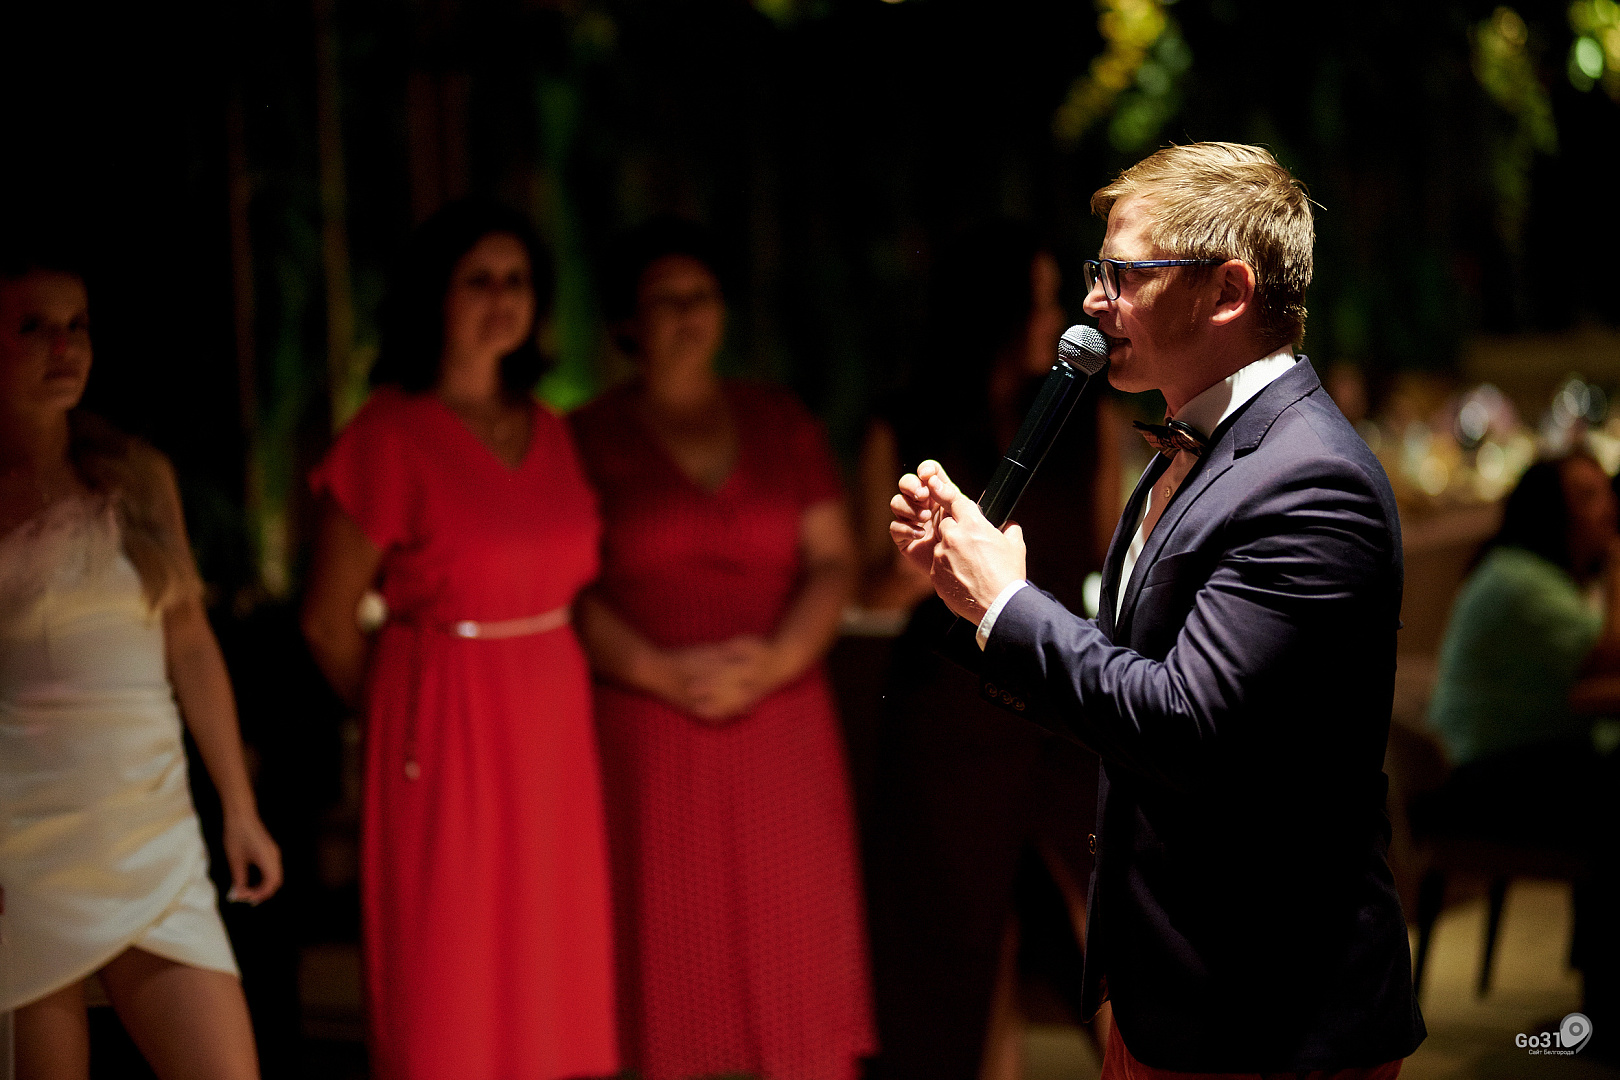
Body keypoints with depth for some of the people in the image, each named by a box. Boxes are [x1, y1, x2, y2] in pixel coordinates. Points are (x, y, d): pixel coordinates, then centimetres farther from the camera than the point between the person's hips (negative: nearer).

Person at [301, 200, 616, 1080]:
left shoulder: (551, 435, 11)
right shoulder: (389, 436, -8)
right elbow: (328, 619, -4)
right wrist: (402, 716, 7)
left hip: (553, 724, 6)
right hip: (446, 732, -6)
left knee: (552, 969, 10)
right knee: (447, 978, 0)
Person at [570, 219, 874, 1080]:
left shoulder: (781, 424, 12)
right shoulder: (589, 439, 5)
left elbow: (833, 561, 6)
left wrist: (778, 659, -11)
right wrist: (660, 671, -14)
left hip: (780, 720, 2)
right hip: (645, 732, -2)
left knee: (793, 933, 0)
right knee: (663, 937, -1)